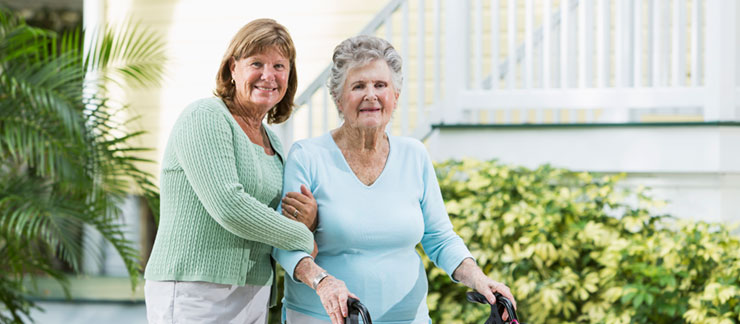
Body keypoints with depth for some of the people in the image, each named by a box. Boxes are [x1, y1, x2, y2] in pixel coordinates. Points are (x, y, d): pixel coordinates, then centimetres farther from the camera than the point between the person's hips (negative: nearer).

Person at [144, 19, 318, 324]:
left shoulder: (272, 142, 17)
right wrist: (304, 238, -9)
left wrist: (309, 218, -3)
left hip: (252, 298, 8)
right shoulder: (204, 118, -9)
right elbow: (228, 207, -21)